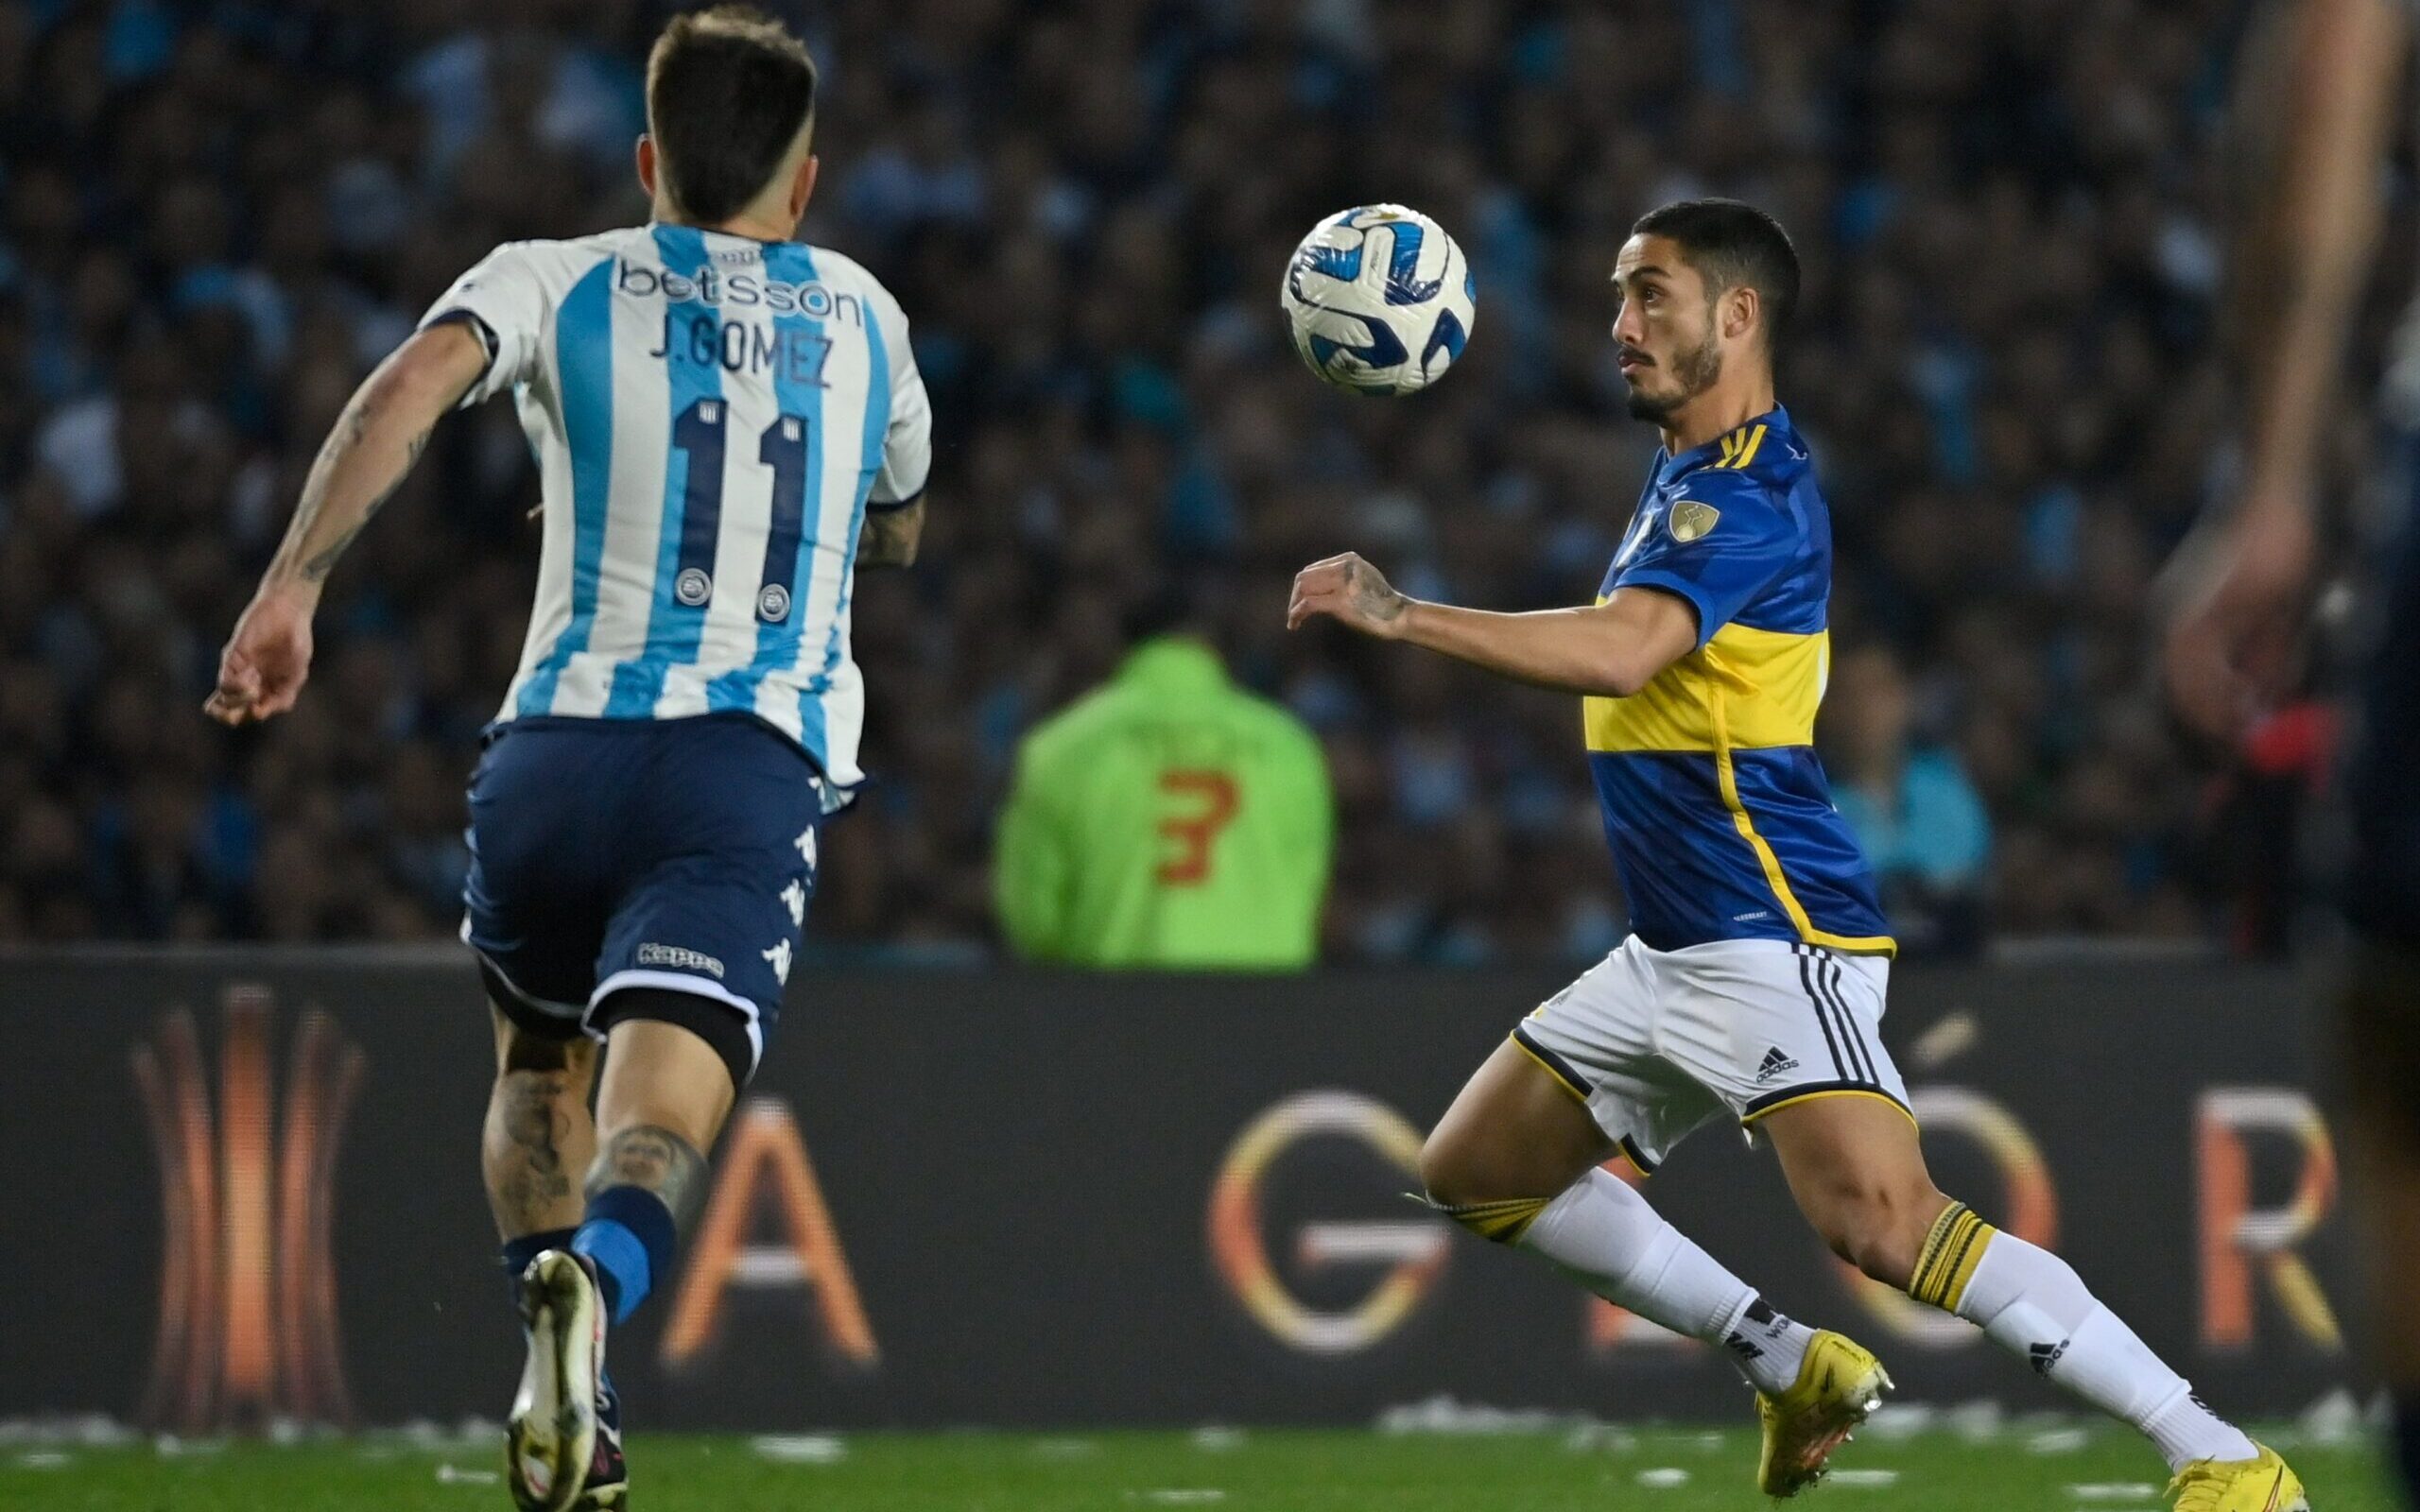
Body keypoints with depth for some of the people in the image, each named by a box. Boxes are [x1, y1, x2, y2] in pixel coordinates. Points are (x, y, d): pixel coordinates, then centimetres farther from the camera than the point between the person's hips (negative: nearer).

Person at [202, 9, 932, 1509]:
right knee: (660, 1107, -17)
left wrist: (289, 590, -17)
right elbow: (900, 532, 37)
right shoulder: (862, 317, 20)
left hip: (555, 751, 1)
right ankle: (596, 1279, -50)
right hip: (756, 768, -1)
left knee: (540, 1072, 27)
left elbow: (414, 384, -11)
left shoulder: (558, 284, 11)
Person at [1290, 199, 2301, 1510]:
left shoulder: (1744, 496, -17)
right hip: (1672, 954, 11)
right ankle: (1794, 1371, 19)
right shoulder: (1691, 470, 16)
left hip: (1775, 941, -11)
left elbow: (1620, 652, -35)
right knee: (1472, 1172, 16)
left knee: (1881, 1223, -26)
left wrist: (1402, 616, -35)